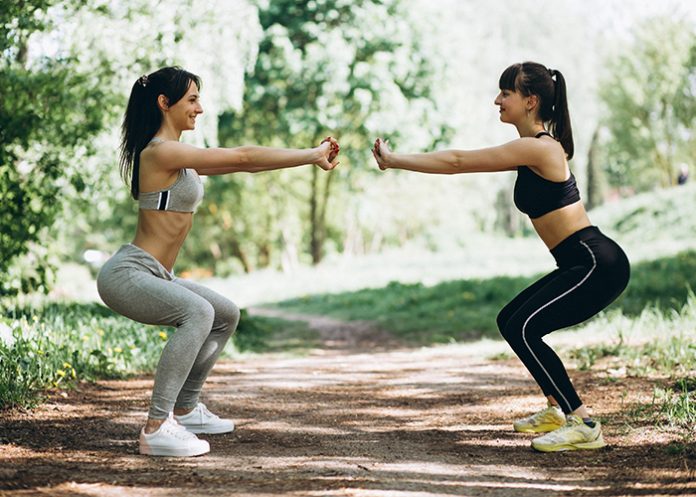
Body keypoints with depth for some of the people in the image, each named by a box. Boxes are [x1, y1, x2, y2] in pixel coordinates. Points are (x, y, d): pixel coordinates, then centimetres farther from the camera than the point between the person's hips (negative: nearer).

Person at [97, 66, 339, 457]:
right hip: (126, 275, -11)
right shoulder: (160, 152, -17)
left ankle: (184, 411, 26)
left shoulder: (177, 155, 13)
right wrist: (312, 156, -13)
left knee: (226, 316, 20)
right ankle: (157, 429, -30)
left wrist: (311, 156, 6)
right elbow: (242, 157, -18)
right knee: (197, 312, -33)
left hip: (154, 276, 11)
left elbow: (240, 164, 12)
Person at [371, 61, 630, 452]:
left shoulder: (538, 148, -16)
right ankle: (557, 410, 26)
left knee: (523, 329, -17)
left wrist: (393, 160, -8)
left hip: (598, 265, -11)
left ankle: (584, 425, -13)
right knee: (511, 322, 17)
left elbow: (458, 162, -14)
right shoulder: (533, 149, 15)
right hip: (584, 264, 11)